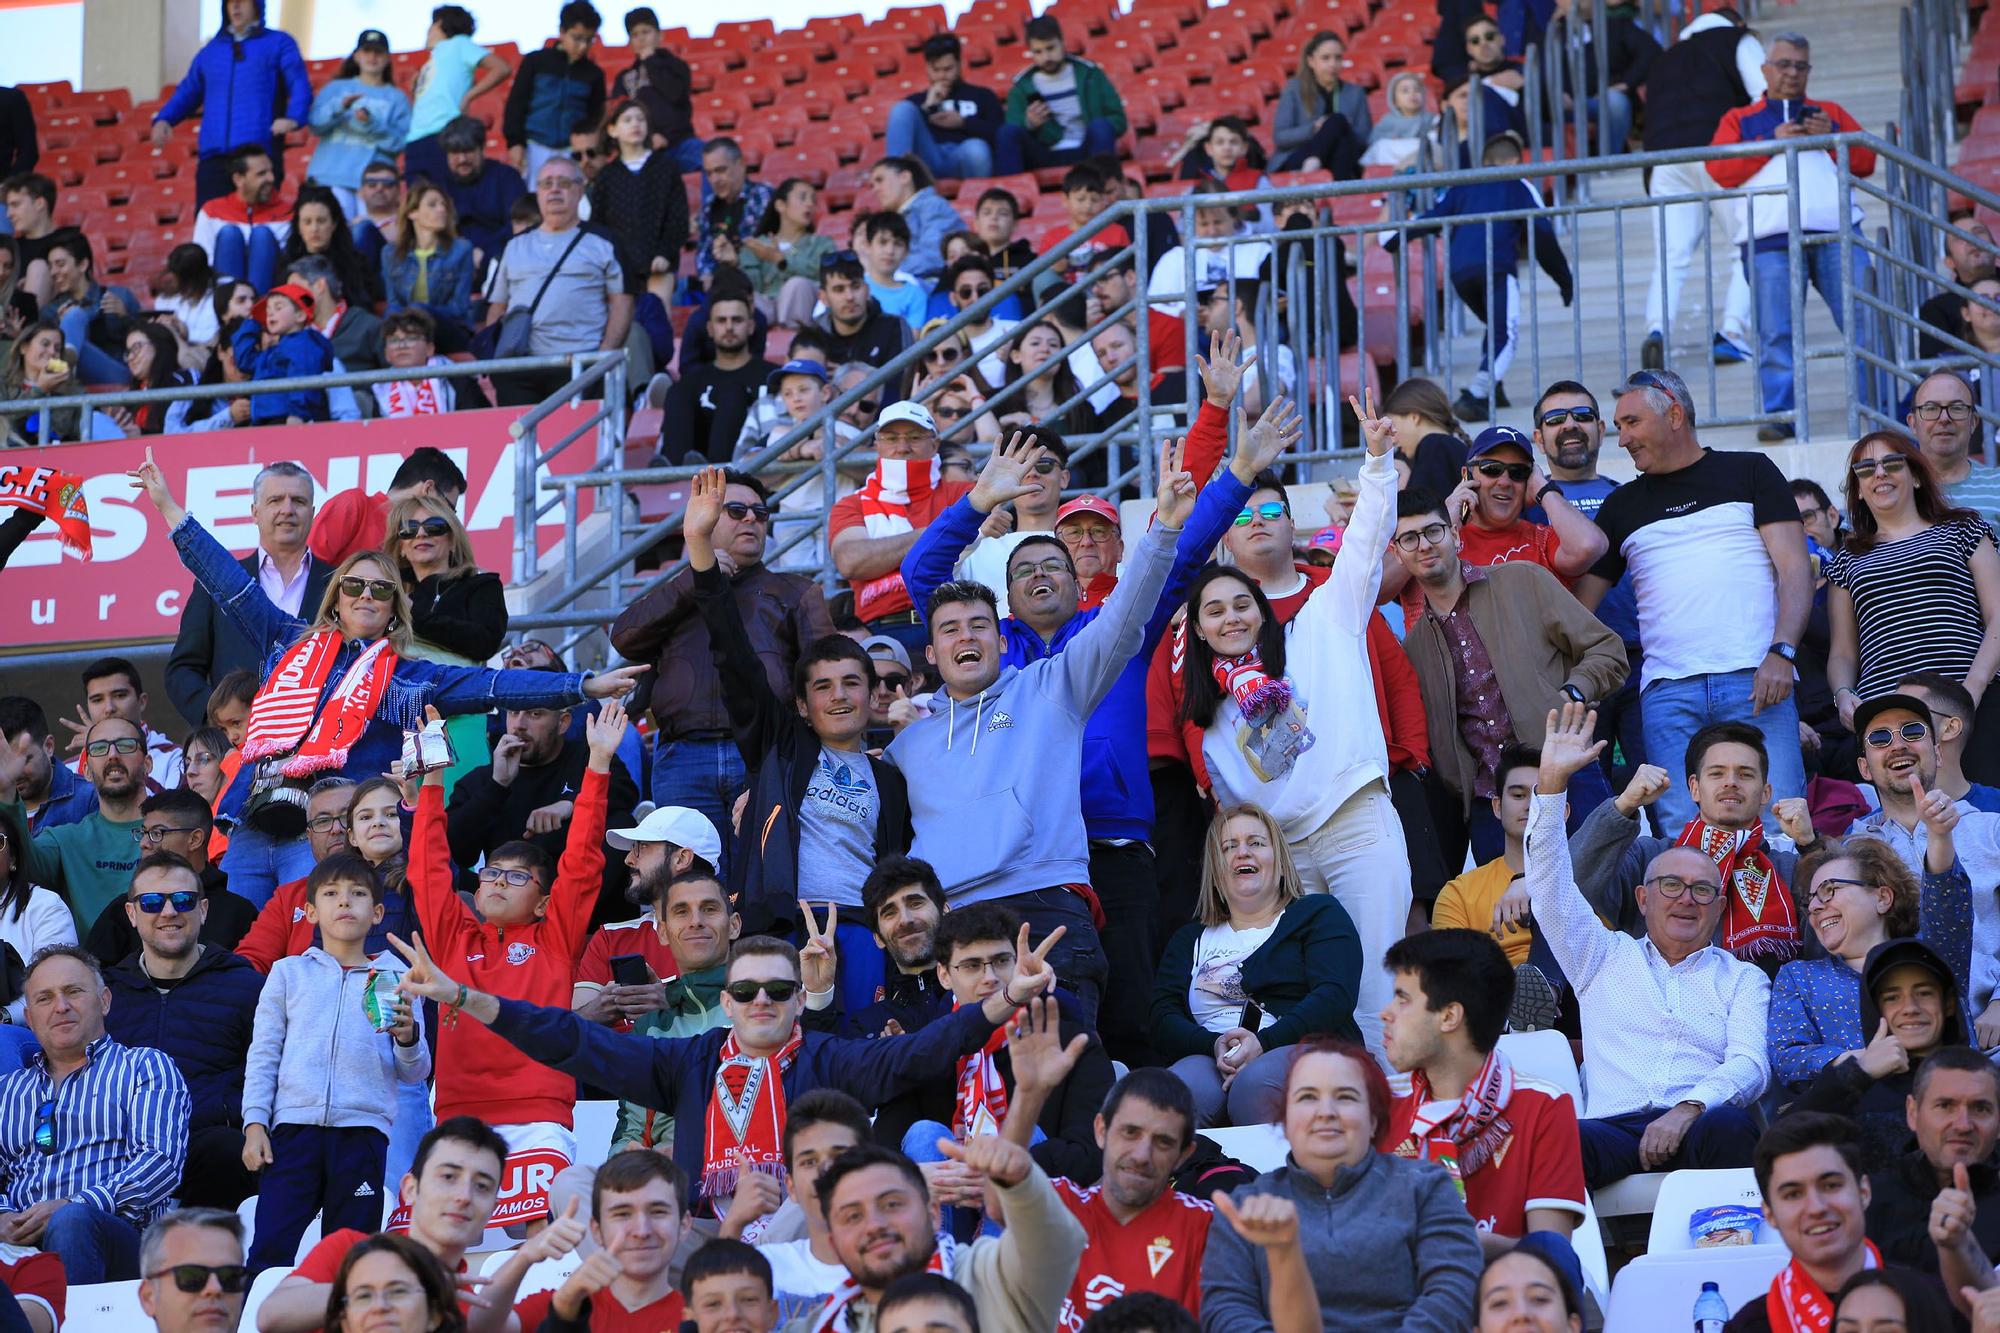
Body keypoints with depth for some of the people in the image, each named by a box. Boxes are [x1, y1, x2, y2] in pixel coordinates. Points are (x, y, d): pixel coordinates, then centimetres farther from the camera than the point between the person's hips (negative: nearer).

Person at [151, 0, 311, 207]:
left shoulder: (279, 43, 8)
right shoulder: (211, 50, 22)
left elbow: (299, 85, -4)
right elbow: (187, 93, 27)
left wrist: (293, 118, -24)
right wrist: (163, 119, 8)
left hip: (259, 154, -4)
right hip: (213, 156, 4)